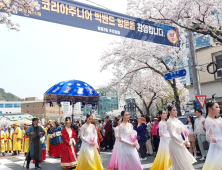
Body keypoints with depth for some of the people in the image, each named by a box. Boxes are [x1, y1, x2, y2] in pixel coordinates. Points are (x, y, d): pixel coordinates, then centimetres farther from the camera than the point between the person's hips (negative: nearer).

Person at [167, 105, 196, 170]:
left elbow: (183, 130, 8)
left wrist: (186, 141, -4)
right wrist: (183, 142, -13)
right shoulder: (169, 121, -13)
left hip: (180, 142, 7)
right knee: (179, 162, 0)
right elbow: (173, 135, -16)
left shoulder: (177, 120, 9)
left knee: (185, 160, 12)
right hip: (174, 143, -7)